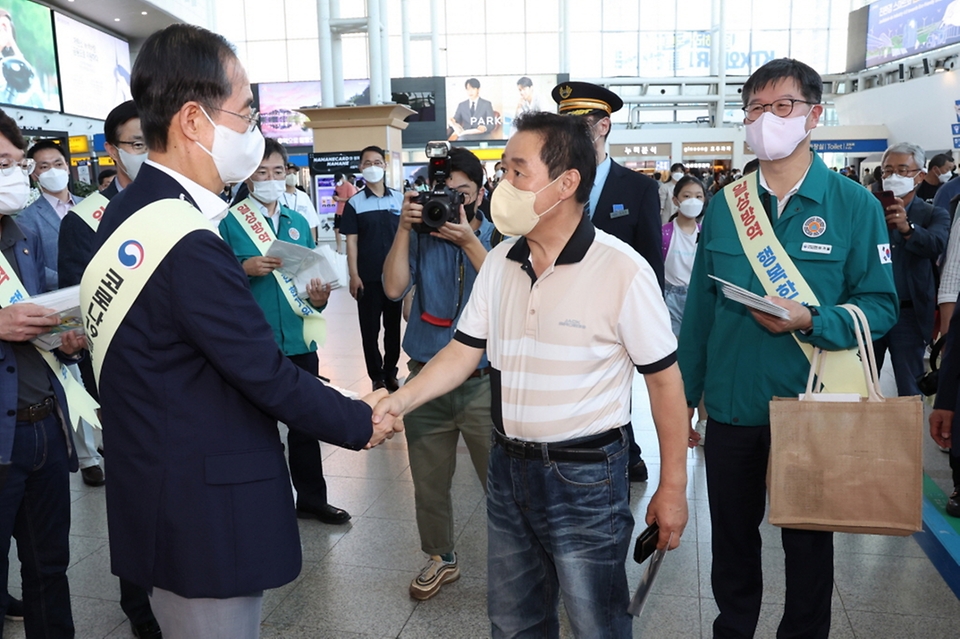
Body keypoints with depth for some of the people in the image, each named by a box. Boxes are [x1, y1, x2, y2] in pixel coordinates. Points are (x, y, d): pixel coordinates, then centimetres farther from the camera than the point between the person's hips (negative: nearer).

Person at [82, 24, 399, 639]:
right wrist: (361, 422, -6)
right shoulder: (189, 246, -26)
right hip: (206, 518, -9)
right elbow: (270, 377, -20)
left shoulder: (128, 213, 5)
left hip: (157, 496, 10)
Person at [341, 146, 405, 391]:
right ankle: (377, 376, 19)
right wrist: (354, 275, -9)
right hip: (368, 277, -2)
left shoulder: (399, 199, 3)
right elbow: (351, 241, -3)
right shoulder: (354, 203, -2)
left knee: (394, 326, 11)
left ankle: (391, 372, 25)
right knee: (370, 329, 6)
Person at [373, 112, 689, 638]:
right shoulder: (499, 262, 1)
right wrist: (398, 401, -9)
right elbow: (464, 351, 5)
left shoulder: (622, 269, -17)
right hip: (508, 468, 6)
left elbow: (663, 379, -11)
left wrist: (672, 487, -7)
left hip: (585, 476, -5)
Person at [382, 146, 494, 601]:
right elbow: (394, 288, -10)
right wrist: (404, 228, -14)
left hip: (485, 383, -2)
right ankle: (440, 558, 37)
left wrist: (469, 241, -22)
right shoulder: (421, 237, 4)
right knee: (429, 482, 15)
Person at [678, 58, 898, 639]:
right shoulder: (724, 205, 1)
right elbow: (700, 306, 3)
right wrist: (686, 391, 2)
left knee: (808, 541, 15)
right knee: (732, 536, 18)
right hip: (731, 406, 2)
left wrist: (811, 321, -24)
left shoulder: (854, 204, -5)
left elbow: (881, 306, -6)